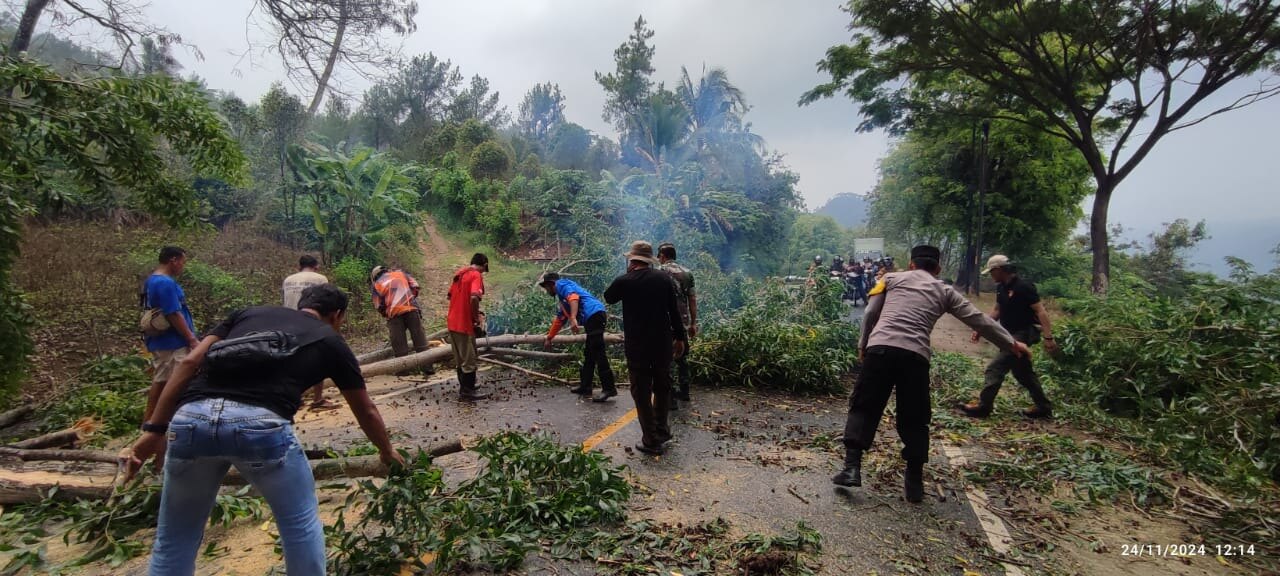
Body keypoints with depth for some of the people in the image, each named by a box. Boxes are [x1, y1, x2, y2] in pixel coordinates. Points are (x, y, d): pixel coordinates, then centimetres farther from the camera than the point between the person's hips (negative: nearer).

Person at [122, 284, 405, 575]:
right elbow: (366, 412, 29)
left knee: (174, 539, 25)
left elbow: (190, 362, 14)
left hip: (190, 418, 4)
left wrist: (154, 429, 15)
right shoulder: (330, 341, 21)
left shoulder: (247, 312, 28)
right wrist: (387, 453, 44)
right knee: (301, 524, 20)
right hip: (261, 424, -3)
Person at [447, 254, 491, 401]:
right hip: (465, 324, -8)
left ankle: (464, 388, 29)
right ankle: (468, 392, 11)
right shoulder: (476, 275, -13)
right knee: (469, 360, 3)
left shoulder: (460, 273, 12)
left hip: (453, 322, 8)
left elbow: (450, 295, 22)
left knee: (460, 359, 18)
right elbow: (474, 297, -29)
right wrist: (476, 317, -15)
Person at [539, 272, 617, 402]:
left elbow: (573, 297, -15)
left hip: (594, 314, -10)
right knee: (589, 355, 14)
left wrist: (573, 319, -27)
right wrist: (549, 338, 53)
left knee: (598, 354, -12)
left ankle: (609, 388, -13)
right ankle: (585, 386, 22)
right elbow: (559, 320, 45)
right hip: (592, 318, 10)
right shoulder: (561, 300, 34)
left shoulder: (560, 284, 6)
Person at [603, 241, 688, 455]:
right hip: (663, 343, 3)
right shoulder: (664, 278, -3)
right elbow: (674, 310, 1)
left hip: (636, 346, -3)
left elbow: (608, 298, 10)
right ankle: (661, 431, 31)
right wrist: (679, 337, 11)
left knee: (642, 392, 6)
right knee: (662, 387, 21)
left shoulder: (624, 281, -11)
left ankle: (651, 441, 10)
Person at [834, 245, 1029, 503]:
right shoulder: (945, 291, 21)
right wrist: (1011, 343, 33)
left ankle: (852, 468, -2)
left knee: (863, 407, 7)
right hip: (915, 356, 1)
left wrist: (863, 345, 22)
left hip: (881, 348, -1)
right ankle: (915, 481, 19)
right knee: (914, 420, 14)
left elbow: (870, 314, 13)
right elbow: (978, 319, 23)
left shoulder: (892, 278, 19)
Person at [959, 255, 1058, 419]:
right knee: (1023, 373, 17)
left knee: (995, 368, -12)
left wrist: (1048, 337, -27)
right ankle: (1044, 407, 29)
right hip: (1011, 334, 10)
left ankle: (983, 406, -6)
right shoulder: (1001, 288, 8)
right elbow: (997, 311, 18)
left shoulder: (1023, 287, -18)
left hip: (1023, 334, -9)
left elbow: (1040, 311, -21)